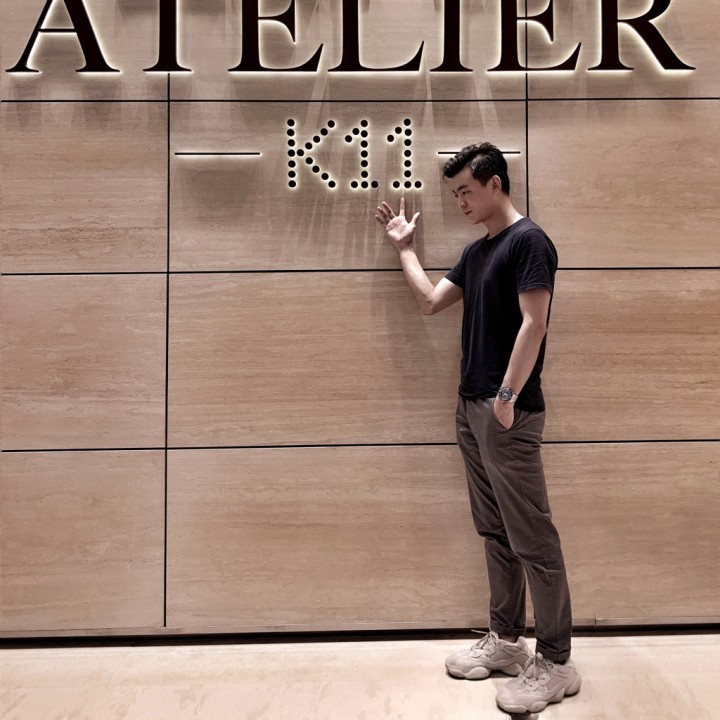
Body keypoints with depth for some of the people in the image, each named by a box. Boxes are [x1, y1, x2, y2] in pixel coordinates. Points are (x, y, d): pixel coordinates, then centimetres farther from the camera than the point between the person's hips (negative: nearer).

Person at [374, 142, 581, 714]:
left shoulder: (529, 241, -9)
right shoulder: (477, 251, 18)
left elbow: (534, 324, -16)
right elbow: (430, 301, 19)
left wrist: (507, 397, -20)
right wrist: (404, 246, 23)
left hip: (509, 413, -9)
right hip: (471, 408, 9)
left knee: (532, 538, -2)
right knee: (495, 532, 15)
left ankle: (556, 663, 10)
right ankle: (506, 639, 27)